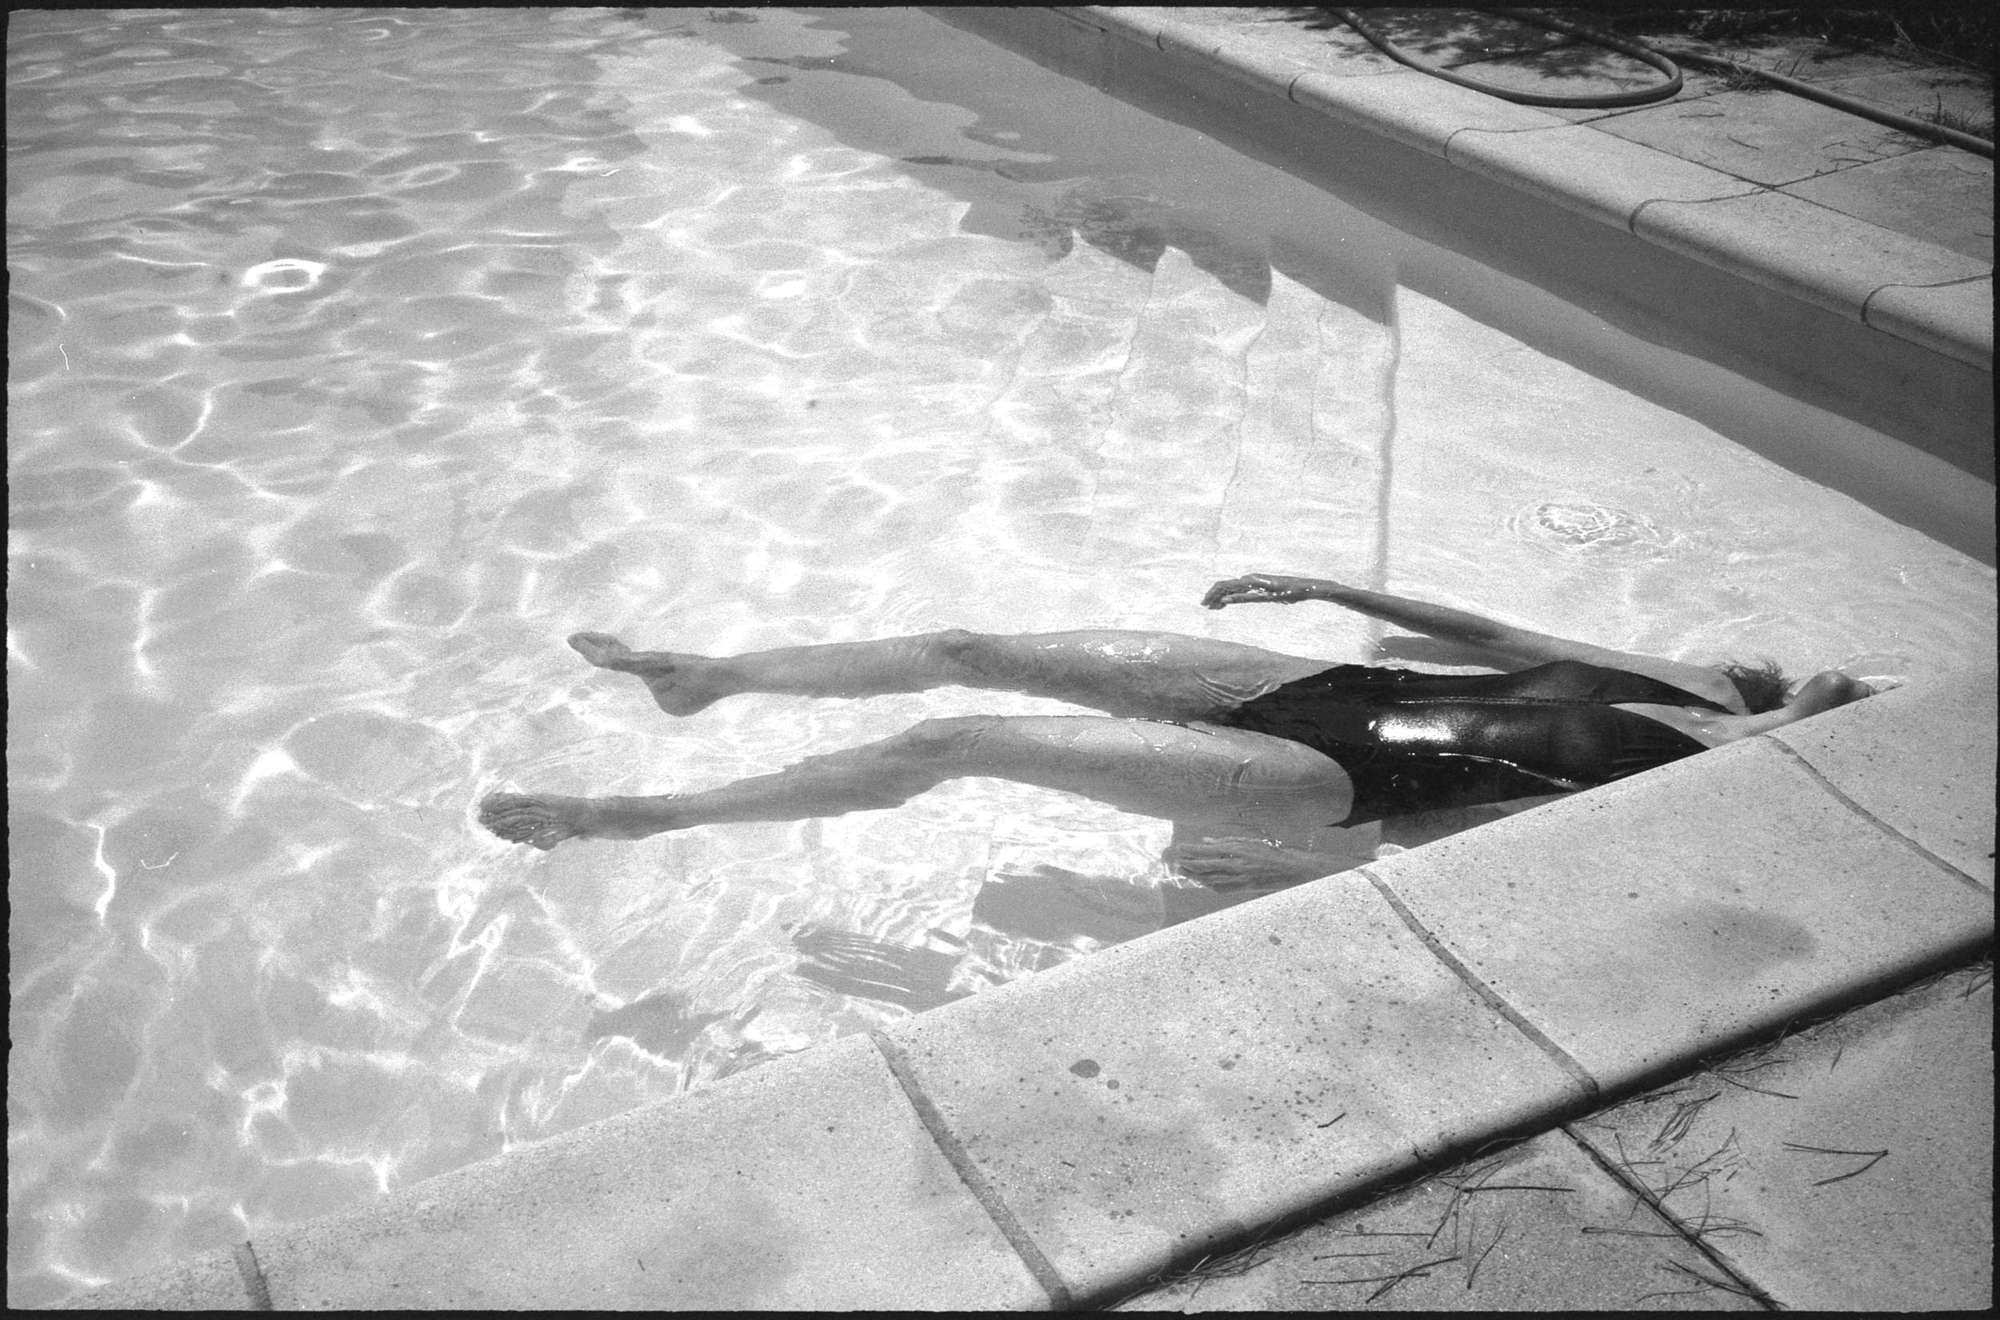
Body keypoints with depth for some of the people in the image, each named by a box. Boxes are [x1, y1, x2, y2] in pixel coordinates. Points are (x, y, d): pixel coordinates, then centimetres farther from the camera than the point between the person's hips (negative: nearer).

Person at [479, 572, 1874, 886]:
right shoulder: (1699, 684, 13)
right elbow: (1493, 635, 20)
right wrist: (1329, 587, 22)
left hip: (1333, 782, -6)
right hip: (1333, 689, 6)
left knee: (947, 744, -13)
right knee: (970, 652, 1)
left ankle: (627, 816, -2)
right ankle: (706, 674, 20)